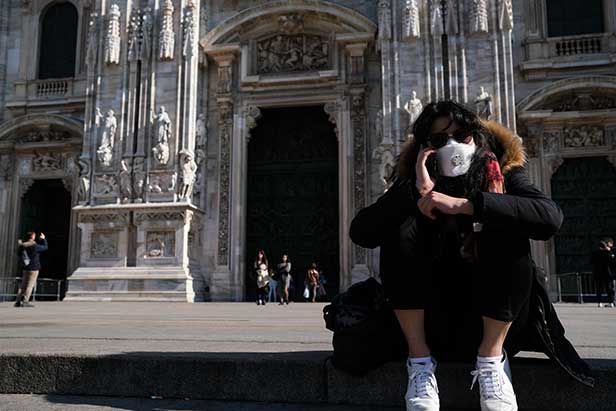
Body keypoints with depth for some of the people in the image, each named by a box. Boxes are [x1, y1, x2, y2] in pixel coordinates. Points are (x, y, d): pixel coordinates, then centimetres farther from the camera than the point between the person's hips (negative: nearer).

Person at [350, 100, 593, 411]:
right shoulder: (415, 183, -2)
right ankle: (420, 360, -16)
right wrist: (416, 190, -27)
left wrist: (464, 204, -33)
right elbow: (360, 233, -17)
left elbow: (550, 217, -26)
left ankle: (492, 356, -12)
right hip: (433, 319, 1)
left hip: (493, 315, -1)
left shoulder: (502, 173, -4)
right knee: (401, 228, -20)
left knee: (506, 226, -23)